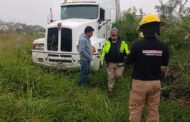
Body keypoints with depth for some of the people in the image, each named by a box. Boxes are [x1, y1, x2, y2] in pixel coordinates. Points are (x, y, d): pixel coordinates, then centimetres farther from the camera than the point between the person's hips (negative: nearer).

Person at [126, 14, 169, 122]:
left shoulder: (137, 45, -18)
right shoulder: (163, 47, -7)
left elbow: (129, 62, -6)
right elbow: (165, 63, 9)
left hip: (140, 82, -3)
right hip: (155, 82, 4)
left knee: (135, 109, 9)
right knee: (154, 109, 14)